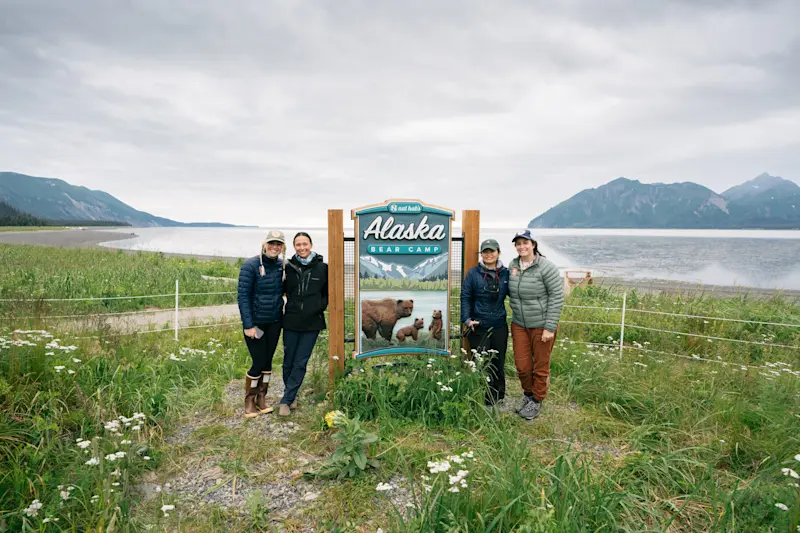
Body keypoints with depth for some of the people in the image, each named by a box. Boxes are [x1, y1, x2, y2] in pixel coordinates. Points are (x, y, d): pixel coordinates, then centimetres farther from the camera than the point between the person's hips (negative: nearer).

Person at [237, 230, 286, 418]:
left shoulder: (282, 266, 1)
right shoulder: (250, 265, -13)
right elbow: (243, 296, -14)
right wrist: (248, 325, -17)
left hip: (274, 322, 4)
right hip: (255, 323, -4)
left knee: (268, 361, 11)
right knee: (259, 362, -1)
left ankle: (261, 399, 26)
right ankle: (249, 401, 19)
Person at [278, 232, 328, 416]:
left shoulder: (322, 268, -2)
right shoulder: (289, 267, -1)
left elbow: (327, 293, 7)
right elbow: (285, 290, 11)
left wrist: (320, 306, -5)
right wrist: (291, 305, -1)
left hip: (312, 323, -1)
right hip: (291, 322, 1)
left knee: (300, 363, 3)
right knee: (288, 362, 10)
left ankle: (286, 400, 14)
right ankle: (291, 396, 31)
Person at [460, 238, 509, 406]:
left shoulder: (505, 273, 5)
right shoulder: (473, 273, -2)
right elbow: (465, 297, -3)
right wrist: (467, 319, -12)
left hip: (499, 326, 3)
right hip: (479, 327, -3)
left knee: (498, 362, 13)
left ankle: (498, 396, 29)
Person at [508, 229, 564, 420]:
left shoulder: (546, 267, -15)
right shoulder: (513, 266, 1)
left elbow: (557, 297, -15)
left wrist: (550, 328, -16)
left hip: (542, 325, -5)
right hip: (519, 324, 5)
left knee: (540, 366, 10)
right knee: (522, 365, 12)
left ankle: (536, 401, 30)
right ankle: (528, 394, 38)